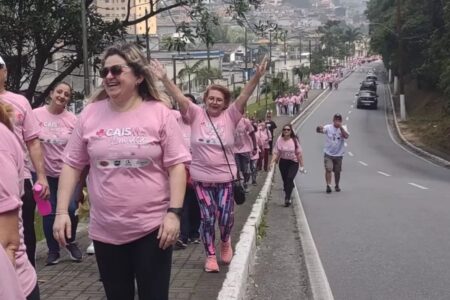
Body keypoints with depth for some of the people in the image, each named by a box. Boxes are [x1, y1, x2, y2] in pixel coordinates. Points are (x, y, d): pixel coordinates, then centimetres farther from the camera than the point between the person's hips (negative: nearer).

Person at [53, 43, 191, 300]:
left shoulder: (160, 113, -6)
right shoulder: (90, 114, 1)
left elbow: (177, 165, -7)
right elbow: (72, 165, 6)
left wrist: (174, 212, -14)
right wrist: (62, 211, 0)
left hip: (152, 227, -3)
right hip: (105, 230, 3)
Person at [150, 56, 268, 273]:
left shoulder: (230, 116, -4)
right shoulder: (196, 115, -3)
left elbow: (243, 97, -16)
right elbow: (180, 98, -13)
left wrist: (256, 77, -30)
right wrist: (164, 79, -26)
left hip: (225, 178, 0)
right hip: (201, 178, 0)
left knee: (225, 217, 6)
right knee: (207, 218, 6)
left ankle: (225, 241, 38)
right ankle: (210, 255, 21)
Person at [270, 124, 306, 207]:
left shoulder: (295, 140, -5)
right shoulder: (279, 140, -3)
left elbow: (299, 153, -2)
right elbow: (276, 153, -4)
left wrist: (302, 165, -1)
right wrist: (273, 161, -20)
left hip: (293, 162, -2)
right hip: (283, 162, 2)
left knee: (290, 178, -20)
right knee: (285, 181, 7)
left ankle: (287, 198, -19)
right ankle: (288, 197, 26)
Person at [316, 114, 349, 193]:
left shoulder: (343, 128, 0)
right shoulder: (328, 127, -5)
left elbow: (346, 136, -19)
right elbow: (319, 130, -22)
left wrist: (340, 127, -26)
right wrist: (319, 128, -46)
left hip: (339, 154, 2)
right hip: (328, 154, -2)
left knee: (337, 171, 12)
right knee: (328, 169, -16)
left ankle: (337, 185, 31)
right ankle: (328, 185, -15)